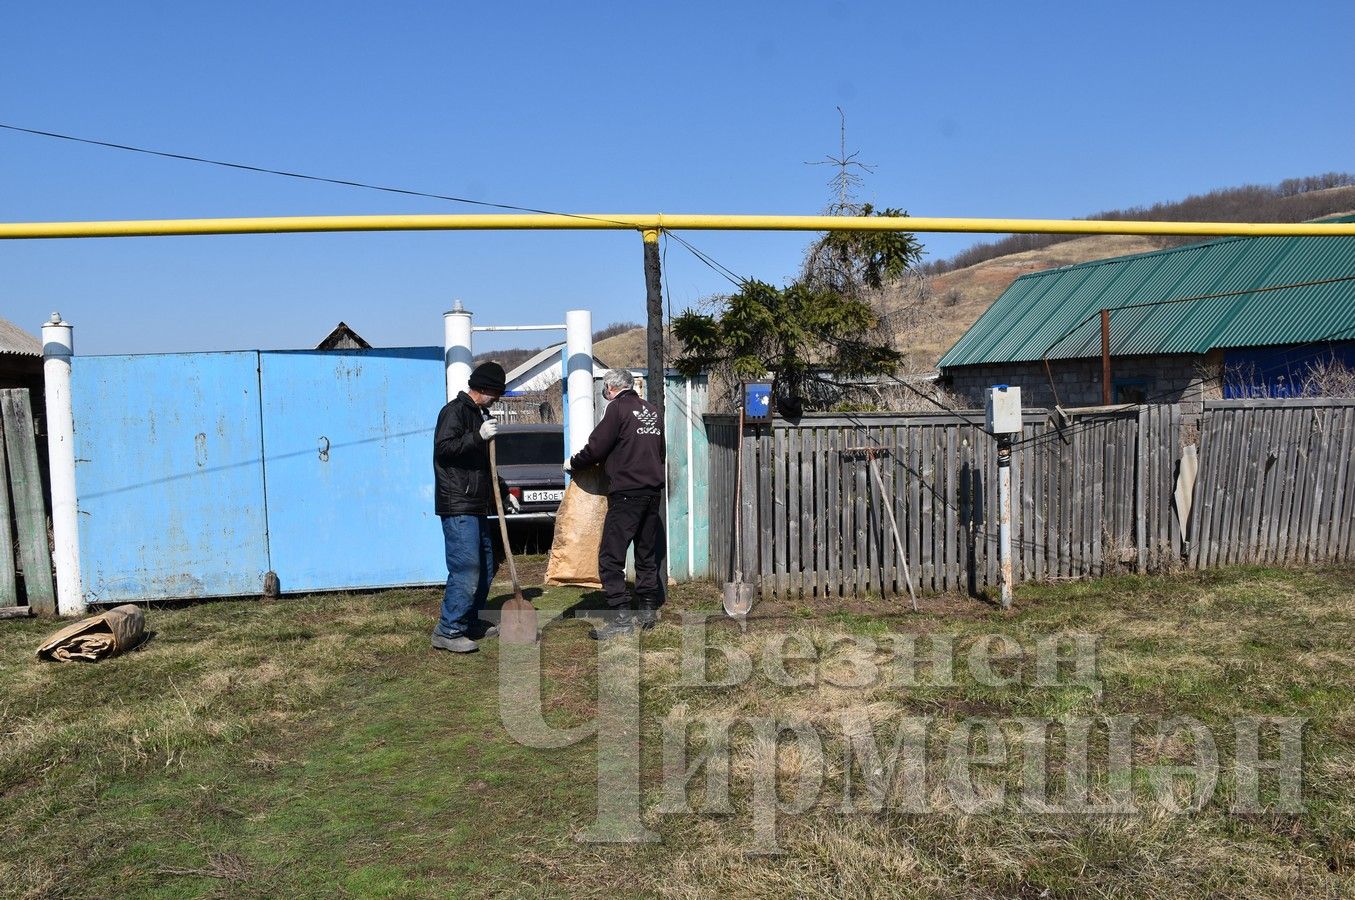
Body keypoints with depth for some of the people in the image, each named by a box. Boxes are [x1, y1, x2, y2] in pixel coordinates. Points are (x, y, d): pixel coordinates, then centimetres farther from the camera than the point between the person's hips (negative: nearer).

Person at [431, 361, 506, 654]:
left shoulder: (479, 413, 21)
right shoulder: (454, 411, -9)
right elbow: (444, 448, -22)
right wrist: (479, 436, -27)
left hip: (476, 505, 10)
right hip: (457, 505, -10)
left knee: (485, 566, 15)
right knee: (466, 567, -14)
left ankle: (470, 621, 26)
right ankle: (448, 631, -9)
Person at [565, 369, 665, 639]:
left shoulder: (618, 407, -7)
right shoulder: (651, 411, 16)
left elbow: (597, 447, -9)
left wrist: (573, 462, 8)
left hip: (626, 493, -8)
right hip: (653, 491, 8)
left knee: (611, 556, -6)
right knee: (647, 554, 15)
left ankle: (622, 617, -10)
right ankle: (648, 611, 21)